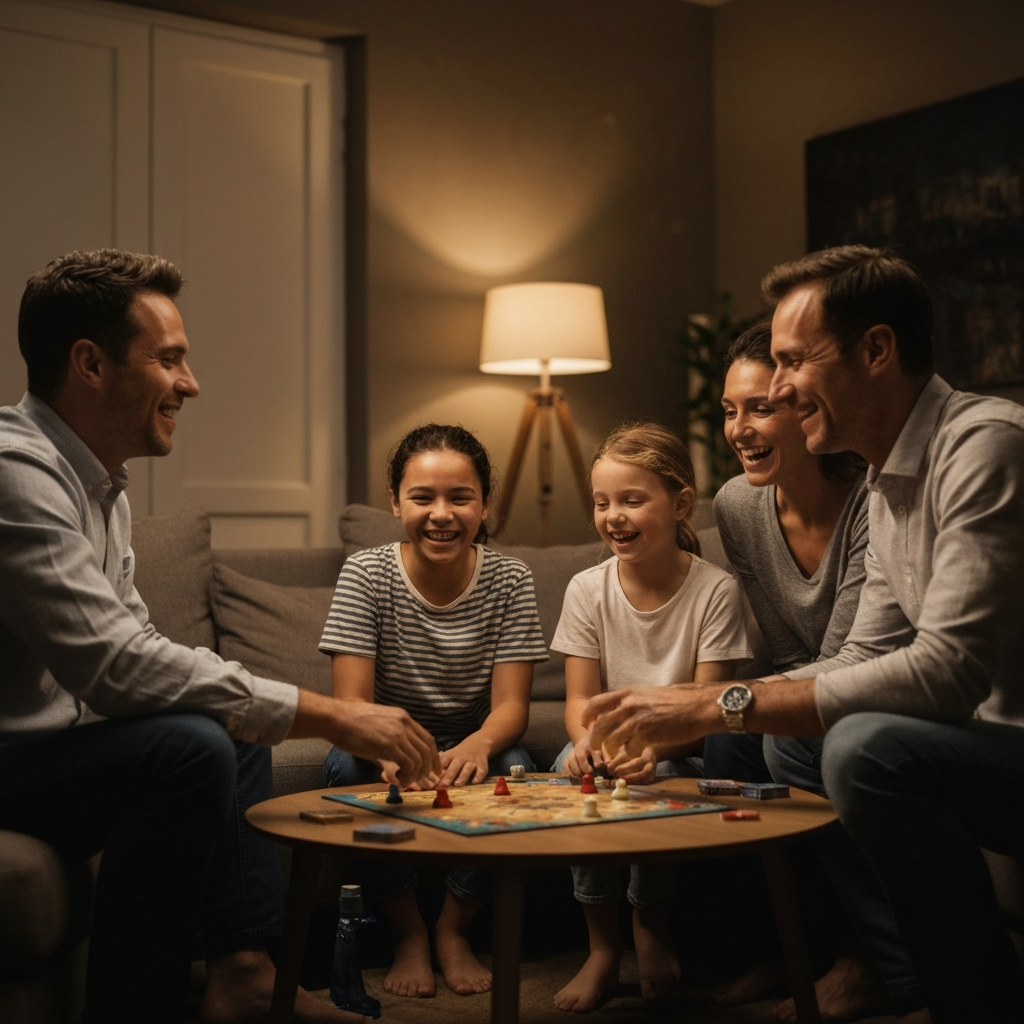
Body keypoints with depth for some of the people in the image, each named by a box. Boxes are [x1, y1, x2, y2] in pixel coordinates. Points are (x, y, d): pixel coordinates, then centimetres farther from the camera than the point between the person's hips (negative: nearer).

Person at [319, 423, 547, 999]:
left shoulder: (511, 583, -10)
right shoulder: (366, 575, -13)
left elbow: (512, 705, -16)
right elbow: (351, 702, -21)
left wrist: (477, 746, -41)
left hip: (473, 744, 0)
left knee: (513, 769, -30)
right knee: (347, 766, -31)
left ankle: (454, 931, -5)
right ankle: (409, 934, -9)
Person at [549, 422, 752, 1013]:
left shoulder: (715, 591, -13)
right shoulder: (587, 590, -4)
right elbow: (581, 696, -4)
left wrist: (656, 747, -38)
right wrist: (586, 739, -29)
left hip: (681, 752, -2)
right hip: (610, 742, 3)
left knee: (654, 780, -33)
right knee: (570, 767, -28)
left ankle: (652, 929, -3)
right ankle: (603, 945, -12)